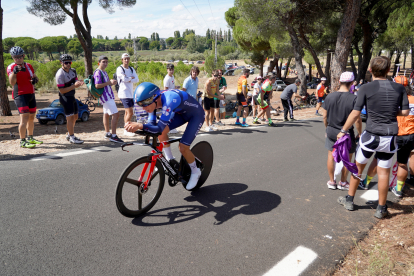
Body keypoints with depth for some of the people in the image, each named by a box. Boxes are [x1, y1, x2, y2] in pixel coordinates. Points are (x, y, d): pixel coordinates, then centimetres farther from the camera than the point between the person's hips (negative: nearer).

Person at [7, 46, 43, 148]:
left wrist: (35, 79, -1)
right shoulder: (11, 67, -8)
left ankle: (30, 138, 27)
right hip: (20, 95, -7)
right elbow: (12, 83, -20)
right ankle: (22, 141, -11)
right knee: (24, 117, -16)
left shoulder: (29, 66, 12)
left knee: (31, 117, 13)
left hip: (31, 94, 7)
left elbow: (35, 77, 24)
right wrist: (14, 72, -38)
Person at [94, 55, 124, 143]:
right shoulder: (98, 72, -13)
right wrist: (109, 82, -21)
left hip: (109, 96, 11)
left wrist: (112, 82, 7)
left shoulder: (104, 72, 17)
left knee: (106, 114, 18)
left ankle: (107, 133, 29)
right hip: (105, 97, -11)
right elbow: (97, 85, -23)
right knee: (116, 114, -15)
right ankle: (113, 136, -16)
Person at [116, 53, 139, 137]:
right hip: (124, 94, -7)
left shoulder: (131, 69, 13)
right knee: (130, 112, -12)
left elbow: (137, 79, 0)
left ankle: (126, 129, 21)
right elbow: (124, 79, -21)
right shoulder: (120, 69, -7)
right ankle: (126, 130, -3)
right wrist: (132, 77, -4)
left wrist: (129, 80, -14)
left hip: (131, 94, 7)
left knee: (127, 112, 13)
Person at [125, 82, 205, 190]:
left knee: (183, 148, -15)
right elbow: (152, 125, -14)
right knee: (162, 133, -9)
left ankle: (195, 172, 11)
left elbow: (159, 128, -42)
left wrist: (140, 125, -54)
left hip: (196, 115, -8)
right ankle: (171, 161, 11)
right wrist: (135, 126, -31)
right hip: (182, 113, 8)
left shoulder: (169, 100, -39)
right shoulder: (154, 101, -15)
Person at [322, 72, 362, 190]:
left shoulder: (329, 96, -4)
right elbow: (357, 120, -15)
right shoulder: (353, 99, -16)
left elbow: (325, 116, 2)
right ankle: (343, 182, 26)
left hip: (331, 132, 3)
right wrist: (360, 133, 0)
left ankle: (331, 181, 26)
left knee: (331, 156, 16)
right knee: (347, 158, 15)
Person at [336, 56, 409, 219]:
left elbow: (355, 114, -11)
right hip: (390, 137, 2)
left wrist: (343, 131, -1)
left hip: (371, 135, -2)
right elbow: (405, 111, 5)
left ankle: (349, 200, 26)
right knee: (383, 172, 10)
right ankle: (381, 209, 20)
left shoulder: (366, 88, -8)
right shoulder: (399, 88, 1)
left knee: (358, 167, 14)